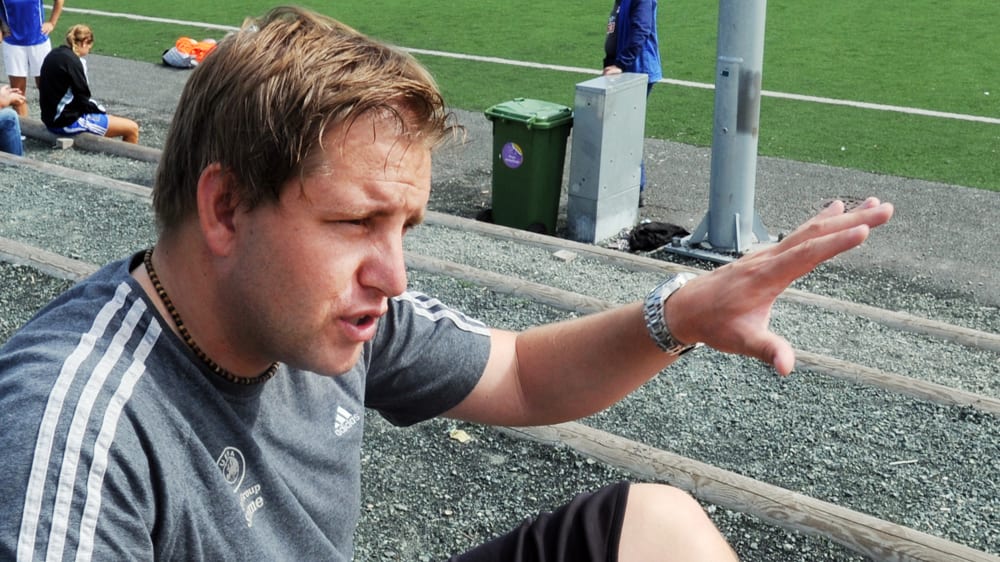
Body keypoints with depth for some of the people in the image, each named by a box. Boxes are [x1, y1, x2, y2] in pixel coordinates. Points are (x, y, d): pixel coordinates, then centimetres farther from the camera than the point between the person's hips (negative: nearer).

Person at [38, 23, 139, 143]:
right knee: (132, 128, -8)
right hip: (70, 122, -11)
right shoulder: (72, 61, -18)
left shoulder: (52, 56, 10)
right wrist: (100, 109, 1)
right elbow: (83, 100, -17)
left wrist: (97, 107, 13)